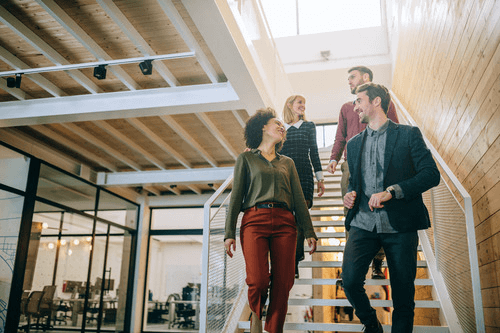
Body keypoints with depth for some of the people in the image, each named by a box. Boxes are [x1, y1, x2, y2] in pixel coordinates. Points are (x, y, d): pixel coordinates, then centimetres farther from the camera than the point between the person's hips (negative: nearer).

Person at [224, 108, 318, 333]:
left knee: (282, 284, -6)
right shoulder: (246, 158, 14)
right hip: (255, 220, -3)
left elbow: (299, 200, 18)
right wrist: (229, 233, -1)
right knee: (258, 280, -16)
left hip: (284, 223, 3)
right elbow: (236, 197, 7)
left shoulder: (287, 162, 23)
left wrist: (309, 232, 9)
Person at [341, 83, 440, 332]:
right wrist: (350, 194, 4)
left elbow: (431, 174, -6)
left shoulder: (408, 134, 4)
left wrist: (392, 191, -17)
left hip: (399, 225, -3)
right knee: (349, 281, -11)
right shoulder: (354, 143, 19)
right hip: (363, 223, 3)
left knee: (403, 292, 1)